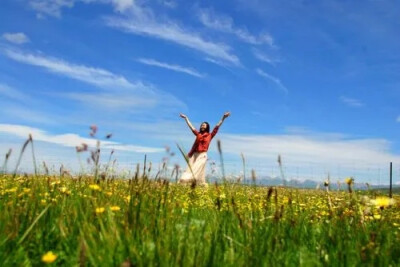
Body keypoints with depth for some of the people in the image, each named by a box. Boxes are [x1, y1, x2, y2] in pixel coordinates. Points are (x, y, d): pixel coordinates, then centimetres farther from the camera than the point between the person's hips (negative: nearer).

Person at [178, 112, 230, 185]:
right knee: (190, 169, -1)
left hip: (202, 155, -3)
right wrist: (185, 118, 24)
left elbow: (217, 127, 1)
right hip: (194, 154, 3)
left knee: (197, 171, -6)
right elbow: (191, 126, 19)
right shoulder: (198, 134, 12)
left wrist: (223, 118, -4)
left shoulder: (210, 135, 5)